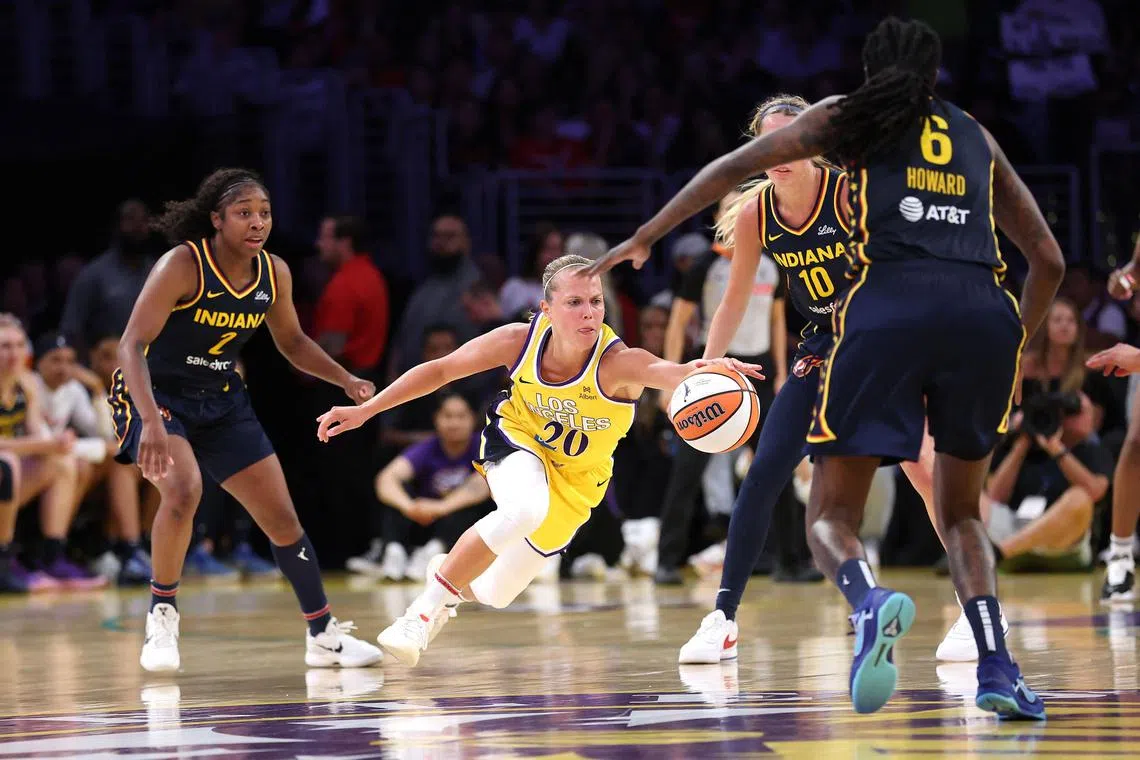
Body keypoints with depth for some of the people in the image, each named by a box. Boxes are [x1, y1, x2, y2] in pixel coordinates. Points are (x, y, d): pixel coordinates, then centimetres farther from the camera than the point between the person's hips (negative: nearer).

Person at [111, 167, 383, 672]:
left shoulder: (274, 273, -5)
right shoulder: (183, 265, -23)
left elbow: (291, 341, 14)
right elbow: (132, 345, -29)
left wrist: (347, 381, -1)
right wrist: (152, 423, -42)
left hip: (222, 402, 6)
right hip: (155, 395, -6)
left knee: (282, 517, 4)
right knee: (183, 490, -32)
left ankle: (324, 637, 19)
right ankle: (162, 617, -13)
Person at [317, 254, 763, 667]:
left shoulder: (617, 363, -33)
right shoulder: (520, 341, -24)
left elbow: (673, 374, -55)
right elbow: (441, 370, -9)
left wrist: (702, 370, -79)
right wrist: (365, 410, -8)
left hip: (573, 482, 1)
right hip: (516, 442, 0)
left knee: (495, 594, 6)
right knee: (526, 509, -36)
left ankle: (454, 576, 43)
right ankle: (427, 607, -20)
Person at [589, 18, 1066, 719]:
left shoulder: (847, 115, 22)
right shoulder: (976, 137, 28)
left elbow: (737, 167, 14)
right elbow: (1049, 259, 27)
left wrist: (645, 237, 21)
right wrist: (1016, 346, 40)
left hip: (890, 309, -3)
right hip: (985, 313, 3)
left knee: (831, 515, 4)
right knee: (961, 511, 21)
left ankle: (870, 600, -32)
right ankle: (997, 667, -3)